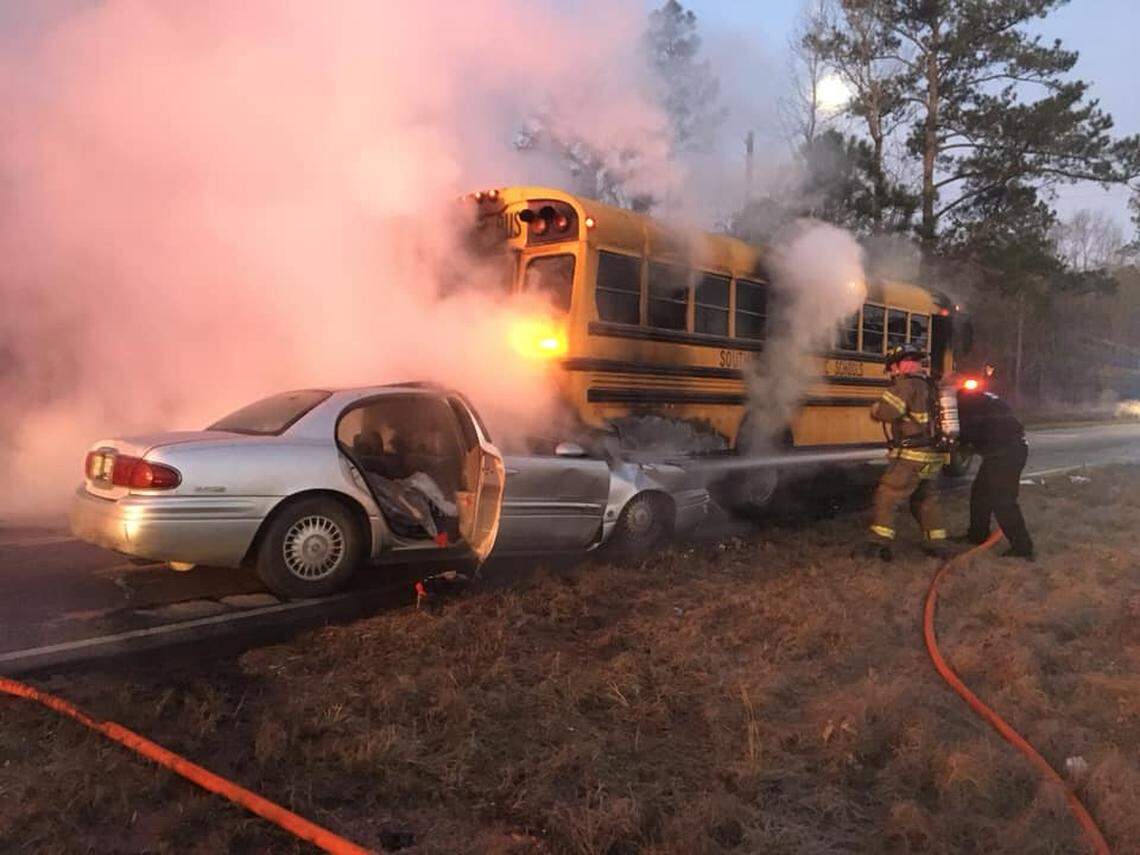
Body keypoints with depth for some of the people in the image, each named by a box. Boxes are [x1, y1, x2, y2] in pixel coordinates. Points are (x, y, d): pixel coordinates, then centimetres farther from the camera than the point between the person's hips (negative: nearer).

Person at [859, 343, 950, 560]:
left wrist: (876, 408, -1)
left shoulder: (906, 384, -13)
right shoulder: (929, 385, 14)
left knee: (886, 496, -3)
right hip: (934, 456, 9)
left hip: (912, 457, -9)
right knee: (926, 500, 20)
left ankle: (879, 542, -6)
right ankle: (937, 544, 24)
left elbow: (884, 412, -21)